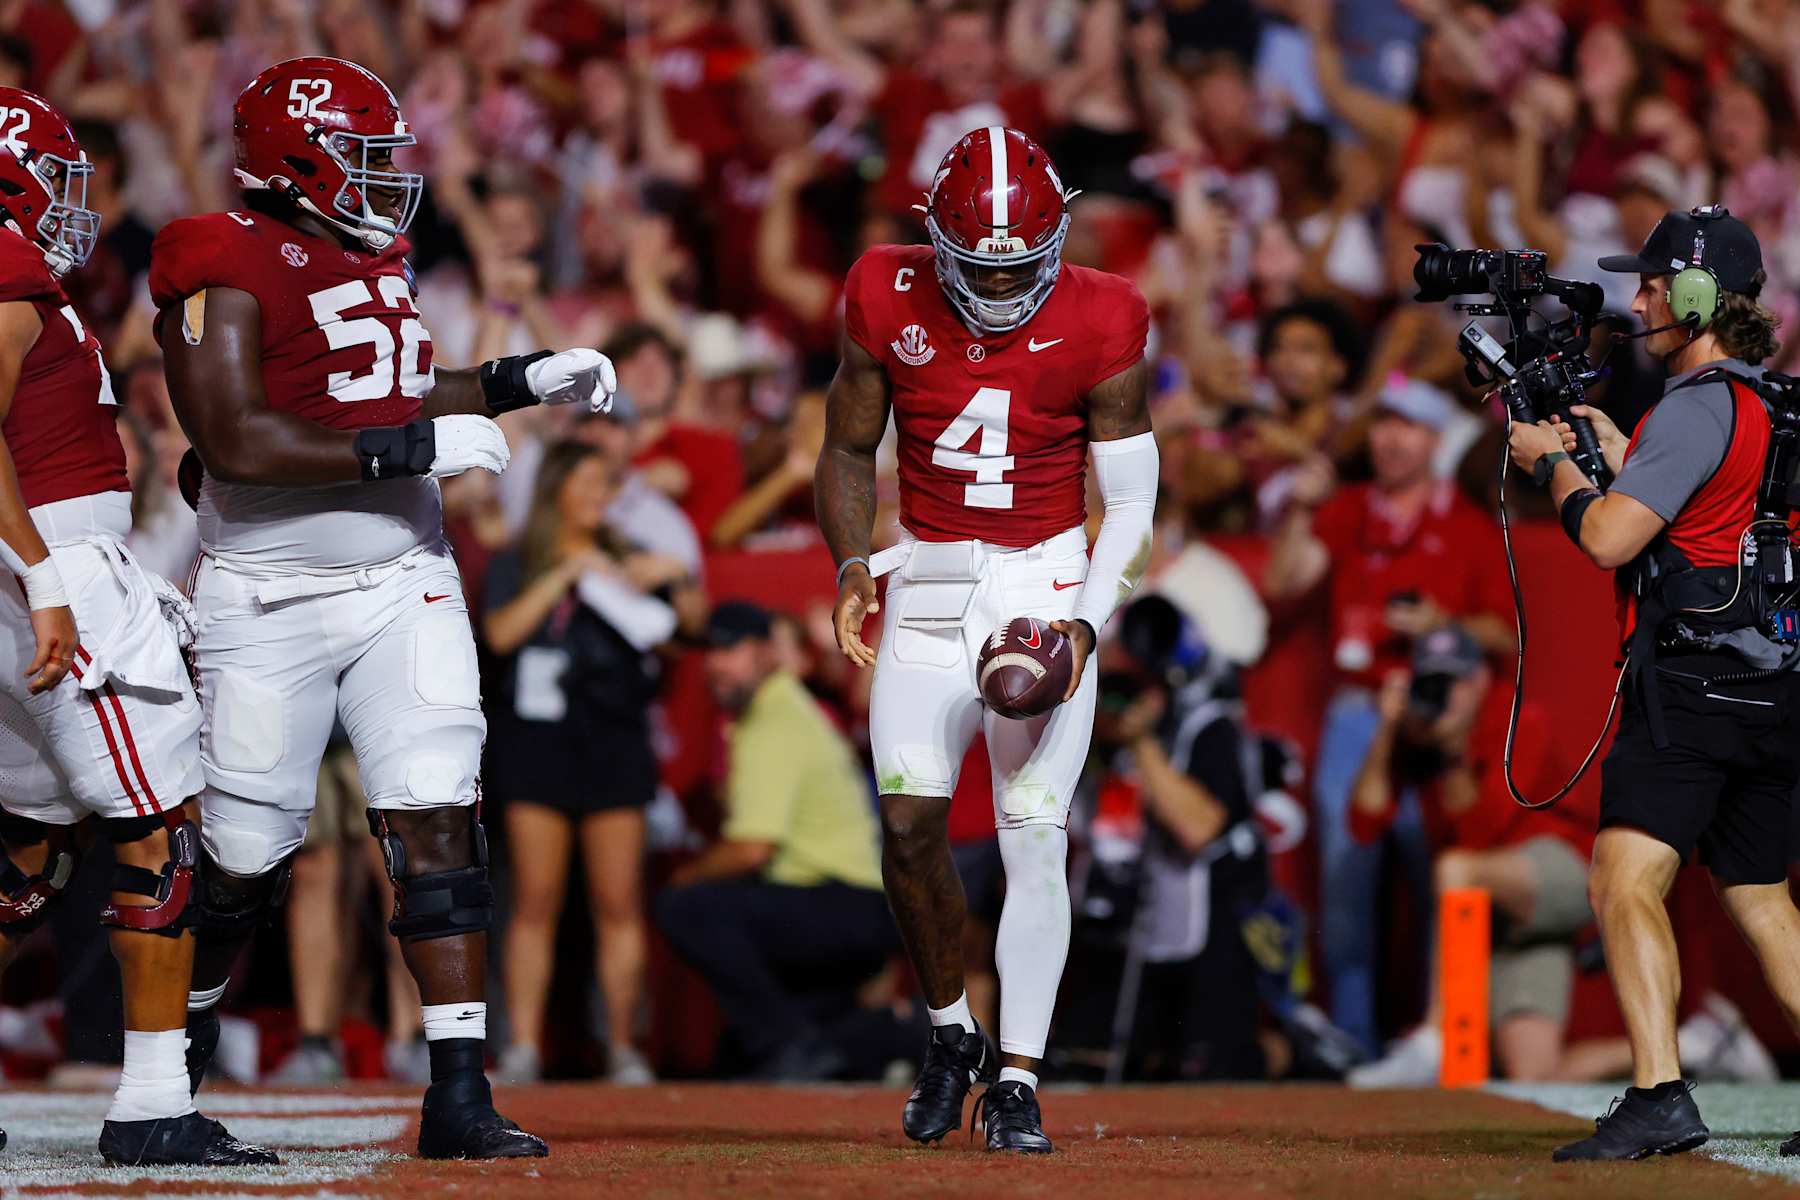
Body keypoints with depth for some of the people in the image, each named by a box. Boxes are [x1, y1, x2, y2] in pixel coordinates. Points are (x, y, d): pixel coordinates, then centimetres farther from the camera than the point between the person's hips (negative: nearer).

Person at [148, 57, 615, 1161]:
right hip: (270, 605, -6)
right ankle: (179, 1044, 28)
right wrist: (413, 449, -22)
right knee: (246, 855, 3)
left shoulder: (372, 258, 12)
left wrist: (519, 383, 16)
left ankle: (460, 1094, -8)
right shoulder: (230, 272, -13)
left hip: (404, 586, 6)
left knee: (439, 824, -7)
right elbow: (236, 443, -22)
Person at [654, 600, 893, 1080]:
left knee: (686, 909, -25)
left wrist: (685, 877, -5)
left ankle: (789, 1043, -21)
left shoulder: (773, 726, -12)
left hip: (847, 909, -11)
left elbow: (752, 848, -21)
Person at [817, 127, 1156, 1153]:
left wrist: (1088, 622, -18)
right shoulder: (888, 304, -5)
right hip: (929, 585, 2)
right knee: (910, 821, -8)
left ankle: (1018, 1079, -3)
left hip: (1047, 584, -2)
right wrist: (854, 567, -7)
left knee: (1036, 831, -9)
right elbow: (849, 450, 9)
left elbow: (1129, 502, -4)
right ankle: (952, 1031, 15)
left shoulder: (1097, 327, -10)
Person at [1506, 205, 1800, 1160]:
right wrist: (1611, 448, 26)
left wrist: (1552, 463, 0)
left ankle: (1659, 1098, -32)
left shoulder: (1698, 407, -13)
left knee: (1626, 879, -19)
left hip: (1691, 682, -10)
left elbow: (1610, 539, -16)